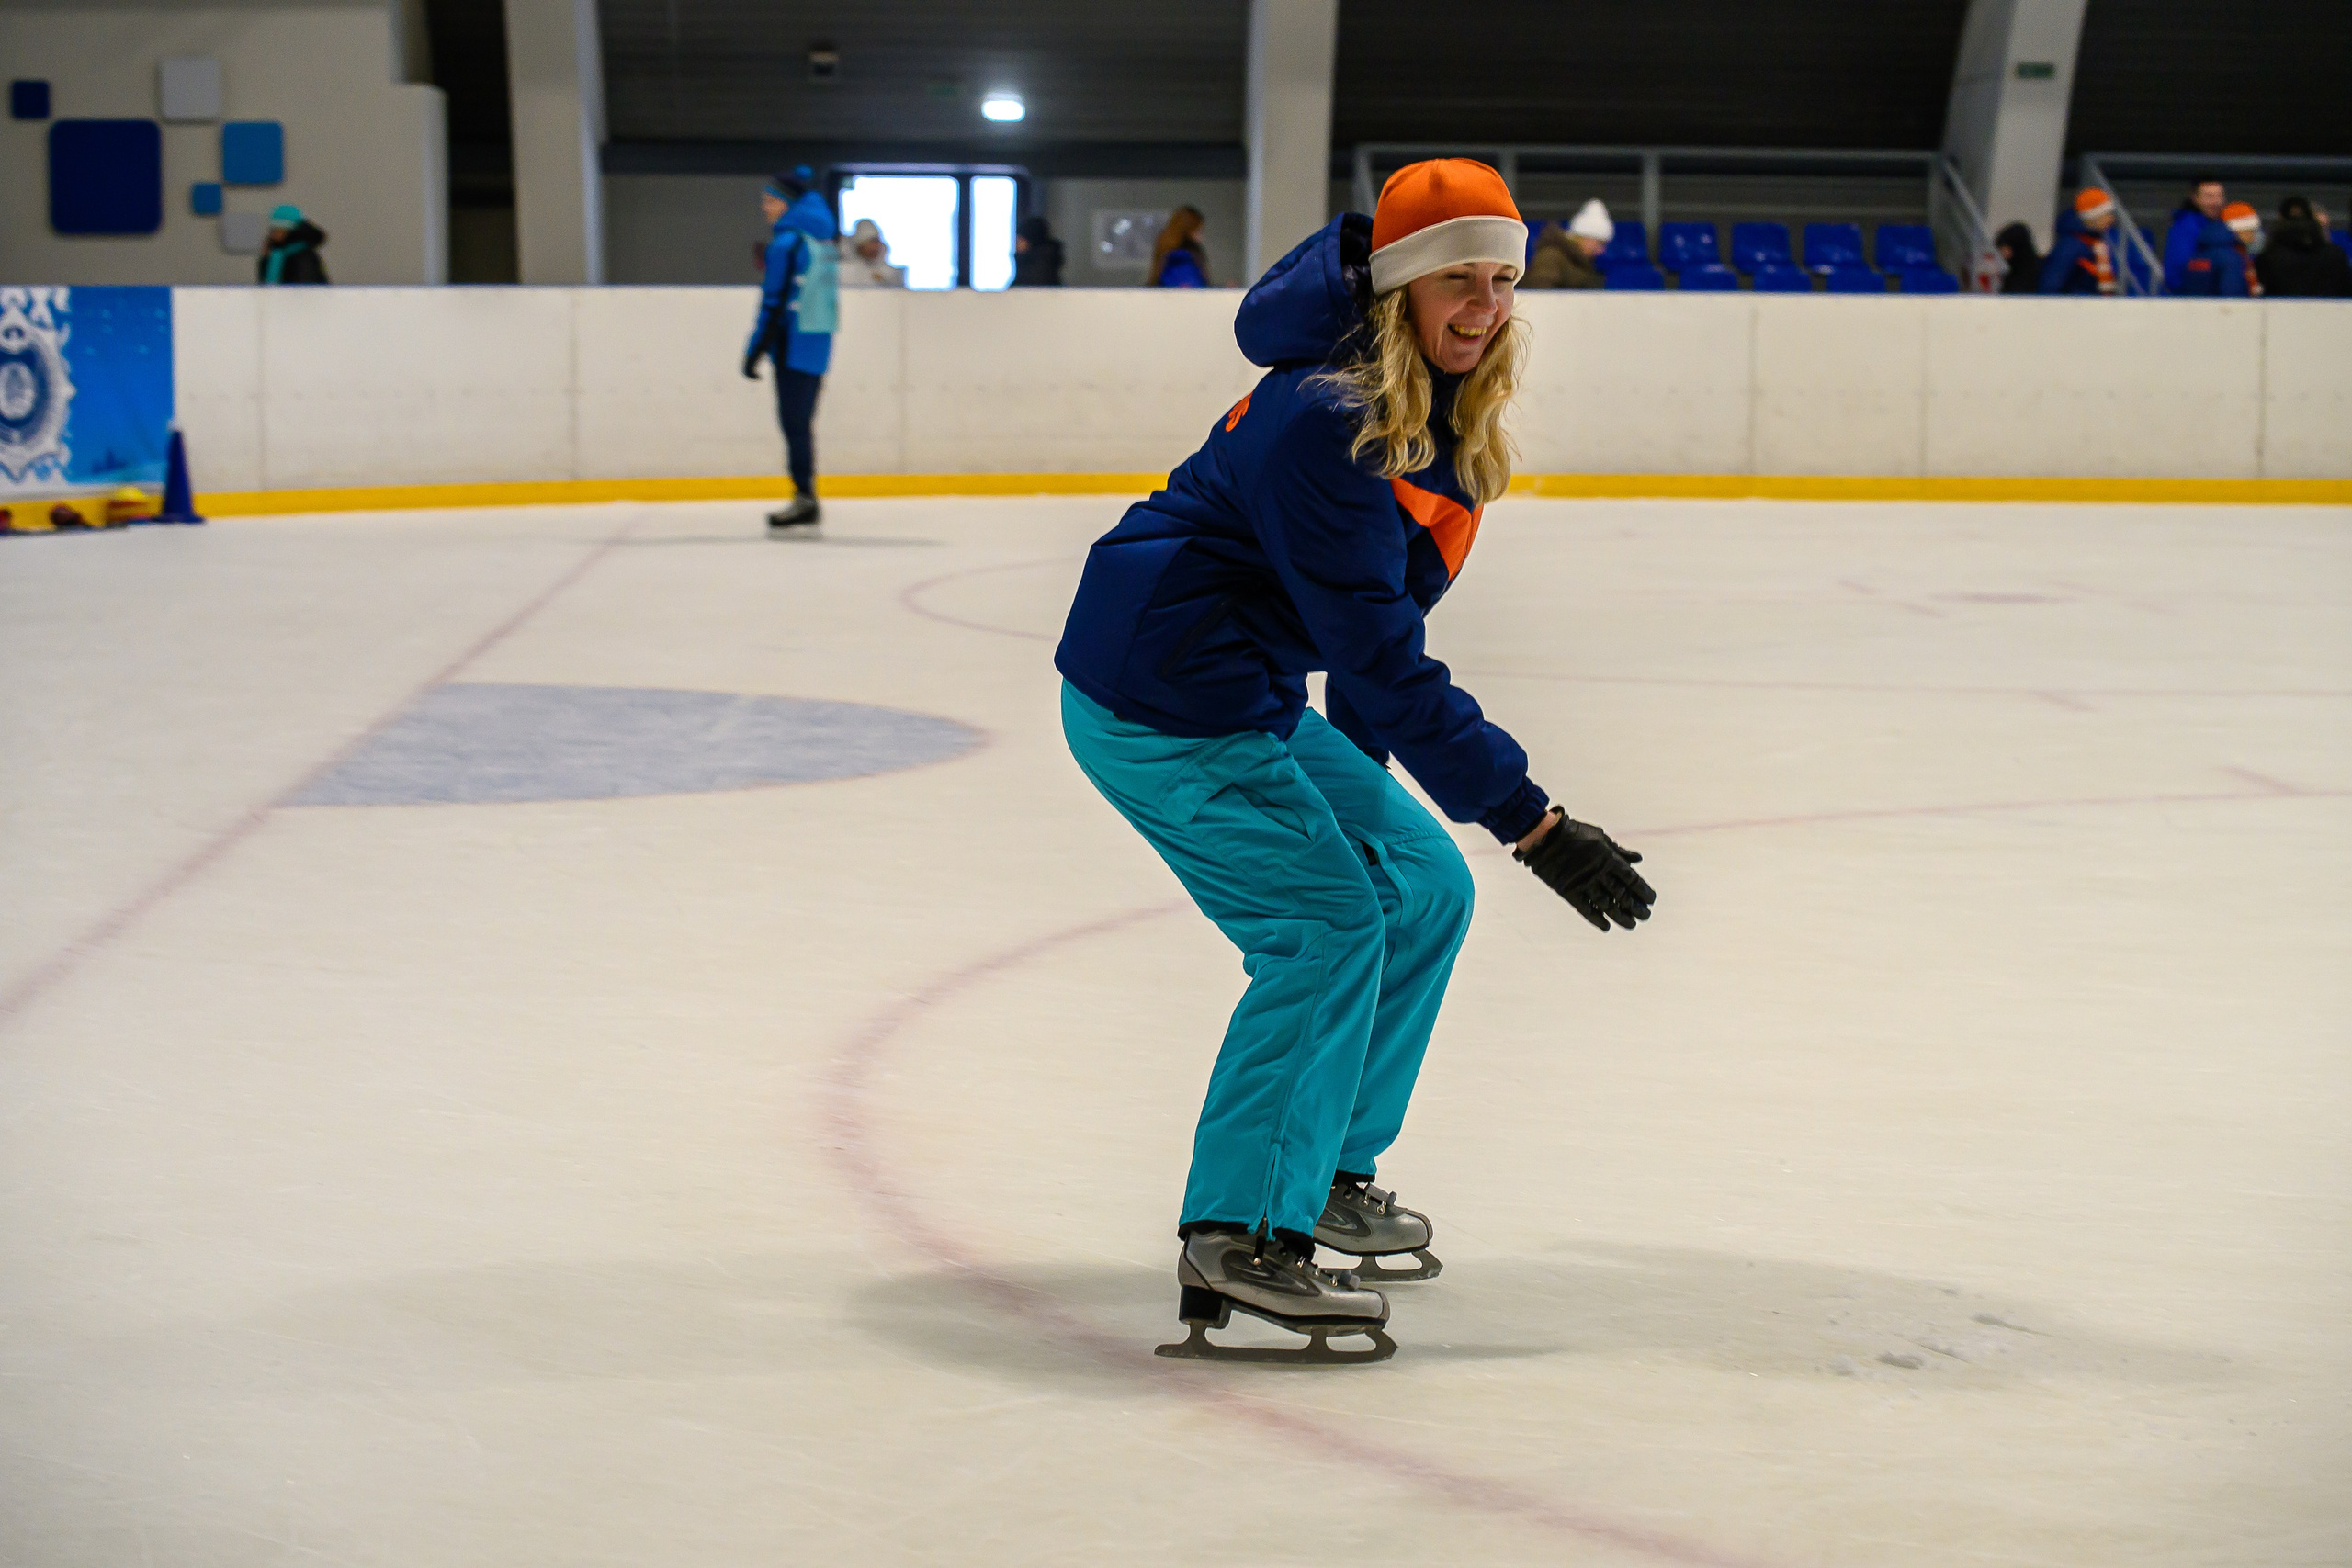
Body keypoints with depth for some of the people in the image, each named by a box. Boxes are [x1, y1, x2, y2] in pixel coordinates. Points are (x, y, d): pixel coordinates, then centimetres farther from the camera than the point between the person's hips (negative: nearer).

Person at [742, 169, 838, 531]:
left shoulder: (786, 241, -11)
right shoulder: (822, 241, 14)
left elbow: (775, 301, -15)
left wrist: (755, 351, -12)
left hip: (794, 342, -8)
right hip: (820, 339, 8)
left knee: (794, 421, -5)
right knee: (801, 421, 12)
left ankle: (804, 498, -6)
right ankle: (806, 501, 13)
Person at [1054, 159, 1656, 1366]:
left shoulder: (1441, 418, 5)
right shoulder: (1325, 423, -26)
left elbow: (1376, 626, 18)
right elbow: (1379, 653, -30)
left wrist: (1357, 770, 23)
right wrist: (1528, 819, -30)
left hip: (1255, 698, 10)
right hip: (1156, 707, -10)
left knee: (1424, 891, 12)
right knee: (1327, 924, -16)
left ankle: (1329, 1169, 25)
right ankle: (1235, 1238, -12)